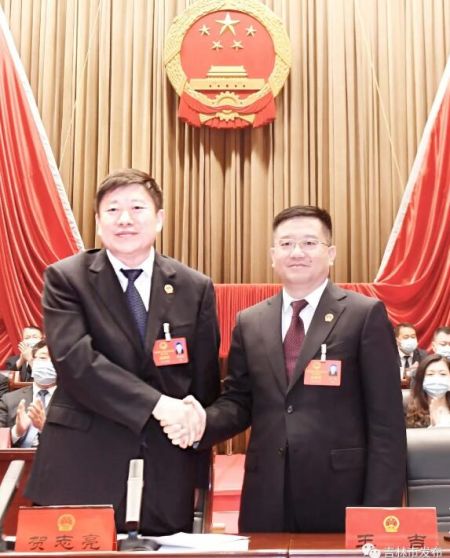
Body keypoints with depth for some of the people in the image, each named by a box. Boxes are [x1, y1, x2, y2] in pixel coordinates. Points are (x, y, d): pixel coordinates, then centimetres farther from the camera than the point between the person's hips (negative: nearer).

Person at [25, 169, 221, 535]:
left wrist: (198, 473, 7)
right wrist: (155, 403, -22)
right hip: (82, 468, -2)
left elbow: (206, 381, 7)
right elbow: (74, 357, -15)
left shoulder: (196, 288, 4)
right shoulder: (66, 278, -2)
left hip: (168, 473, 2)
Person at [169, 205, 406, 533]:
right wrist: (203, 422, -11)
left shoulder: (366, 314, -3)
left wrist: (380, 510, -9)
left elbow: (386, 419, -5)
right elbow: (239, 401, 11)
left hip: (340, 494, -3)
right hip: (267, 496, 3)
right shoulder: (250, 322, 9)